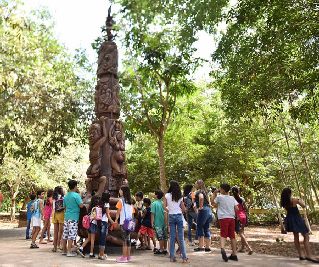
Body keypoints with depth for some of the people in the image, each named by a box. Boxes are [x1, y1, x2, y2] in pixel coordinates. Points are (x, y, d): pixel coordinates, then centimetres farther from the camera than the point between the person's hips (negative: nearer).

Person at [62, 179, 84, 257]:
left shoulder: (66, 196, 11)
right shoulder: (76, 195, -12)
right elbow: (81, 205, -16)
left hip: (66, 216, 8)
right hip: (74, 217, -7)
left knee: (65, 234, 12)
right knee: (71, 235, -4)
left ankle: (64, 250, 22)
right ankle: (69, 252, -2)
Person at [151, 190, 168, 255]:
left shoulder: (154, 203, -10)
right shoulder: (163, 203, 4)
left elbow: (152, 214, -11)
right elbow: (165, 213, 10)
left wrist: (152, 223, -5)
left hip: (158, 223, -5)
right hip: (164, 222, 5)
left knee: (160, 237, 0)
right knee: (164, 236, 11)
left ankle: (161, 250, 6)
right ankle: (165, 249, 18)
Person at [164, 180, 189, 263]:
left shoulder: (167, 195, -2)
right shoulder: (180, 196, 2)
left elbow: (165, 206, -4)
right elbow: (183, 209, 3)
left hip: (171, 216, 0)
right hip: (179, 216, 0)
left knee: (172, 237, 6)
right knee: (181, 237, 2)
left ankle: (172, 256, 10)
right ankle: (184, 257, 2)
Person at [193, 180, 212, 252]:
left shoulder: (199, 191, -7)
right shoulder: (204, 191, 19)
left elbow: (201, 197, -28)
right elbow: (208, 201, 24)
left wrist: (200, 207, -20)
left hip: (203, 211, -8)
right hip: (208, 210, 8)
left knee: (200, 228, -1)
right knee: (206, 229, 11)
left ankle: (201, 246, 1)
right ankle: (207, 247, 14)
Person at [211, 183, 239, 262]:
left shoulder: (219, 197, -3)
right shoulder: (232, 198, 10)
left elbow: (212, 202, 12)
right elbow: (236, 208, 6)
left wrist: (214, 194, 18)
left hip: (223, 218, -4)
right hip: (232, 218, 4)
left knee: (223, 235, -8)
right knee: (232, 236, 11)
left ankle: (222, 248, -33)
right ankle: (234, 254, 17)